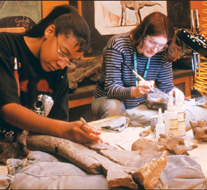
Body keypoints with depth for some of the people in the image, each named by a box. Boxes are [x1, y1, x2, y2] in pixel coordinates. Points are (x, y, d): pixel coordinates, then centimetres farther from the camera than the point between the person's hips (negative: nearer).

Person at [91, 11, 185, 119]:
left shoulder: (162, 53, -7)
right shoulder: (118, 45, -21)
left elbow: (165, 85, -1)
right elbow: (111, 89, -26)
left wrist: (172, 91, -26)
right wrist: (134, 92, -47)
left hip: (142, 104, 4)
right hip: (109, 99, -4)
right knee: (114, 107, -37)